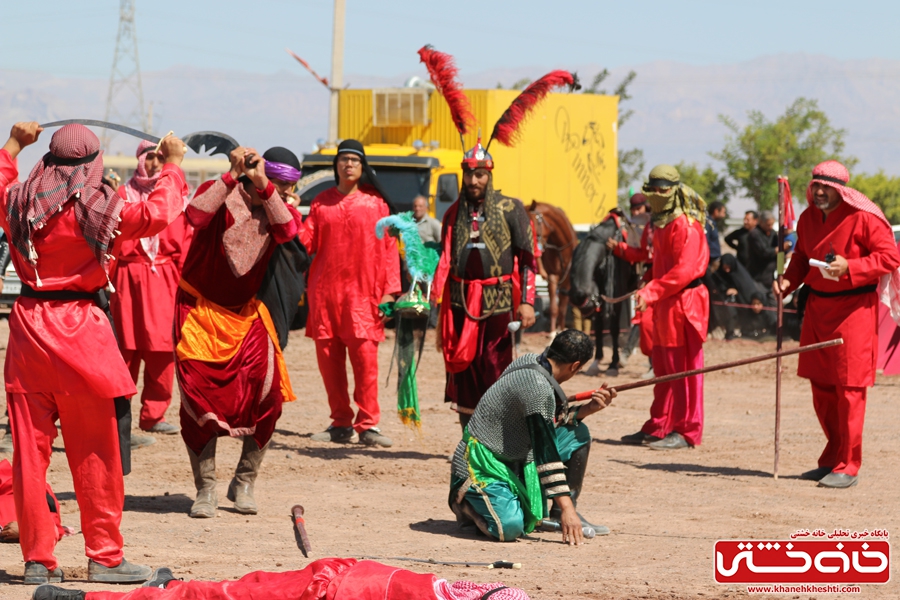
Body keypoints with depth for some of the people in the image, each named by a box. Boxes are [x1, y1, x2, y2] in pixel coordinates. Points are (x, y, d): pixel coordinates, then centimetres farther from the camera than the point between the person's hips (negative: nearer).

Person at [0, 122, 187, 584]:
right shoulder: (100, 208, -9)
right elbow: (157, 215, -13)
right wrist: (173, 165, 1)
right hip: (81, 329, -4)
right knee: (94, 454, 5)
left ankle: (37, 559, 7)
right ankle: (104, 557, 9)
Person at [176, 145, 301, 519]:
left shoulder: (275, 208, 1)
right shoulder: (222, 195, -10)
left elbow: (287, 231, -23)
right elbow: (195, 214, -32)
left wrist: (263, 185, -30)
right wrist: (233, 176, -35)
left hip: (245, 313, 3)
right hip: (200, 309, -3)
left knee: (267, 395, -11)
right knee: (199, 401, -6)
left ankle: (244, 484, 5)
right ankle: (206, 490, 7)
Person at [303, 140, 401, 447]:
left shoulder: (376, 202, 6)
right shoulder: (321, 202, 13)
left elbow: (388, 246, 3)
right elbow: (307, 241, 6)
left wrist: (389, 290, -5)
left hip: (363, 292, -3)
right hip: (325, 291, 3)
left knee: (365, 356, -12)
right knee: (328, 358, 1)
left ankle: (367, 425, -7)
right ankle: (341, 424, 9)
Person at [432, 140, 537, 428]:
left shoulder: (510, 209, 2)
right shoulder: (454, 213, 14)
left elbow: (527, 258, 0)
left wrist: (527, 301, -10)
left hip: (497, 303, -4)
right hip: (461, 303, 4)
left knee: (496, 370, -5)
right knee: (462, 367, 3)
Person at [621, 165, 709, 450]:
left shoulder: (686, 224, -15)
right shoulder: (661, 222, 17)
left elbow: (686, 270, -22)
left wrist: (652, 291, -22)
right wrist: (650, 292, 12)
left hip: (683, 304, -10)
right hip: (665, 304, 10)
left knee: (683, 369, -5)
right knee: (663, 370, 15)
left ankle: (687, 432, -1)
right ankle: (658, 427, 21)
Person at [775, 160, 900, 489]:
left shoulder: (864, 218, -13)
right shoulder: (808, 218, 8)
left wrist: (849, 267, -24)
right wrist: (788, 281, 1)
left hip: (853, 309, -7)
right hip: (817, 307, 7)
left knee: (849, 387, -7)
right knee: (820, 385, 12)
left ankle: (848, 467, -3)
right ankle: (833, 458, 25)